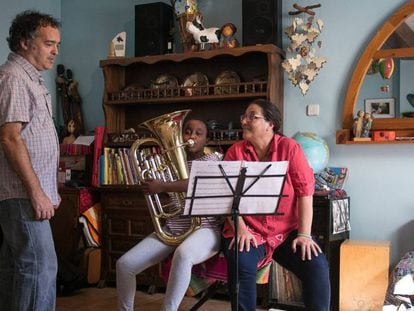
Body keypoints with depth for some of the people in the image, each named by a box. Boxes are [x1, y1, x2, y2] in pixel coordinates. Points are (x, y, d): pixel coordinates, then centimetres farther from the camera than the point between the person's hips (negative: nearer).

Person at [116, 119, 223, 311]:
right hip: (172, 229, 6)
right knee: (124, 264, -8)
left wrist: (162, 186, -28)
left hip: (204, 228, -6)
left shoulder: (211, 159, -2)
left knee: (183, 254, -42)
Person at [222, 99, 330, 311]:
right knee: (241, 265, -30)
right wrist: (241, 229, -17)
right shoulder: (235, 151, 2)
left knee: (317, 266, -20)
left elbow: (305, 190, -6)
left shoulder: (289, 147, -2)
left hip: (287, 232, 1)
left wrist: (304, 234, -13)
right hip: (249, 232, 0)